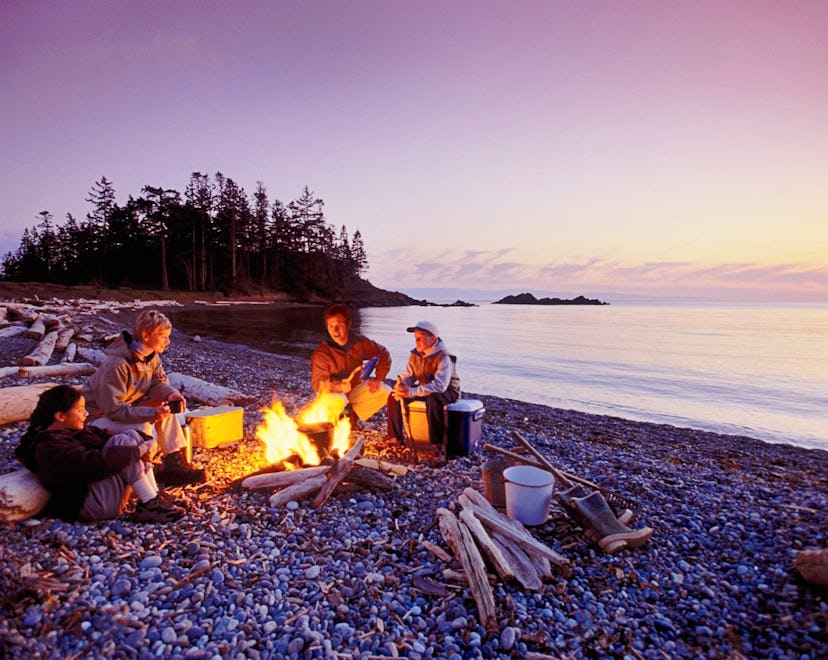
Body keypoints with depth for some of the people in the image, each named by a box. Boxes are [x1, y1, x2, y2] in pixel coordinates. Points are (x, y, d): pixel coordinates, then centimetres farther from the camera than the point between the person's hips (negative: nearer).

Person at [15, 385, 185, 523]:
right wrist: (139, 450, -22)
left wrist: (145, 445, -9)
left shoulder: (73, 429, 12)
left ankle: (155, 497, -11)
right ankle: (150, 505, -20)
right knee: (121, 441, -21)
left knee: (131, 435, -5)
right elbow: (97, 464, -30)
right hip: (87, 505, -10)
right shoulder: (49, 448, -19)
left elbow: (104, 436, 9)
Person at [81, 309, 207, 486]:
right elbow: (113, 409, -29)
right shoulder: (116, 365, -31)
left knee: (167, 406, -10)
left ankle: (173, 462, -10)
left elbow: (158, 381, 3)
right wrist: (151, 413, -35)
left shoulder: (152, 356, -6)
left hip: (127, 406, 8)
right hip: (100, 415, -8)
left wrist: (170, 393, -20)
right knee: (143, 428, -32)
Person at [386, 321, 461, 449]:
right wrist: (400, 386, -26)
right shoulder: (415, 354, -2)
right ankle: (395, 436, 9)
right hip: (424, 390, 7)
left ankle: (438, 443, -30)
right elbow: (408, 376, 0)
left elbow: (440, 385, -37)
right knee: (394, 397, -6)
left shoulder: (443, 357, -26)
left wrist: (412, 392, -42)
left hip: (447, 391, -7)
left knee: (433, 400, -41)